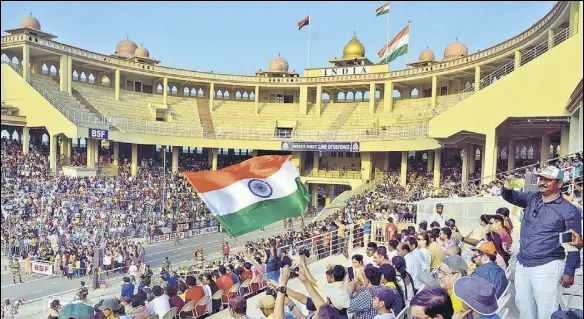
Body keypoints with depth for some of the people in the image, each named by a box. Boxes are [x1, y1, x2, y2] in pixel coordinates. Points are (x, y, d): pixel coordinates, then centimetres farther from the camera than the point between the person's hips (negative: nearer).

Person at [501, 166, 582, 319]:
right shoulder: (532, 198, 5)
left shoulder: (569, 210, -8)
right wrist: (507, 188, -14)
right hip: (522, 265, 5)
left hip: (547, 268, -5)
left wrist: (569, 271, -9)